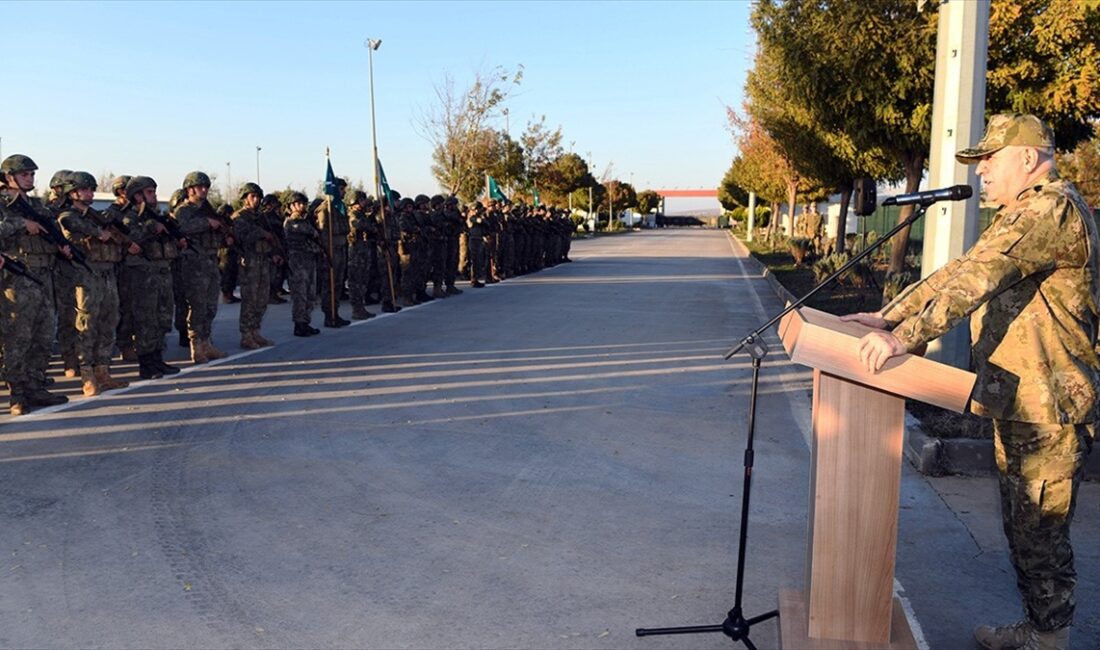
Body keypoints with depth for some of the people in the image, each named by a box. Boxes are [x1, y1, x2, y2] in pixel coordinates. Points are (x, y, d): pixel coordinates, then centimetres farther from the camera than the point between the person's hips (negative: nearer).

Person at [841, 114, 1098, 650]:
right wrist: (886, 317, 6)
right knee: (1021, 526, 19)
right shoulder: (1020, 218, 19)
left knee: (1039, 532, 1)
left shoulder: (1053, 208, -17)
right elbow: (956, 271, 15)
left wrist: (904, 337, -36)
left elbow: (978, 278, -30)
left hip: (1049, 409, -11)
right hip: (1018, 404, 11)